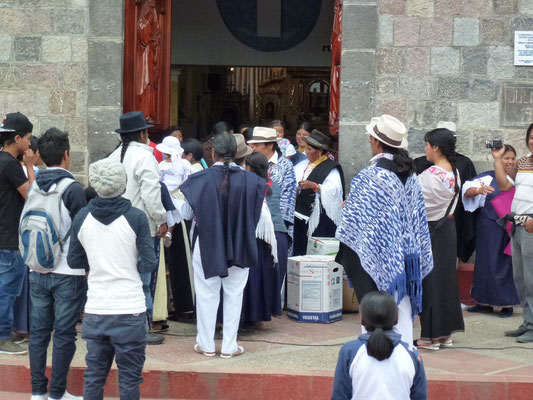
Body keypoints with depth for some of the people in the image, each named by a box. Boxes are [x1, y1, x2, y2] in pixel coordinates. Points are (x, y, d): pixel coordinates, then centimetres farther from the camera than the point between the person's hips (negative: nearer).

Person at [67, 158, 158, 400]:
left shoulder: (82, 217, 1)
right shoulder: (136, 218, -9)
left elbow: (74, 261, 9)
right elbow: (149, 264, -9)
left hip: (95, 310, 3)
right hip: (129, 309, -3)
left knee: (94, 375, 13)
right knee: (129, 379, 5)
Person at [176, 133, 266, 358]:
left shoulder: (199, 180, -13)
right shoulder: (249, 180, -10)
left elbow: (186, 213, -4)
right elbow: (256, 213, 2)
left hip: (206, 244, -1)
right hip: (239, 246, 1)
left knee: (207, 294, 11)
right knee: (234, 295, 11)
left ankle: (206, 345, 17)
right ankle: (229, 346, 13)